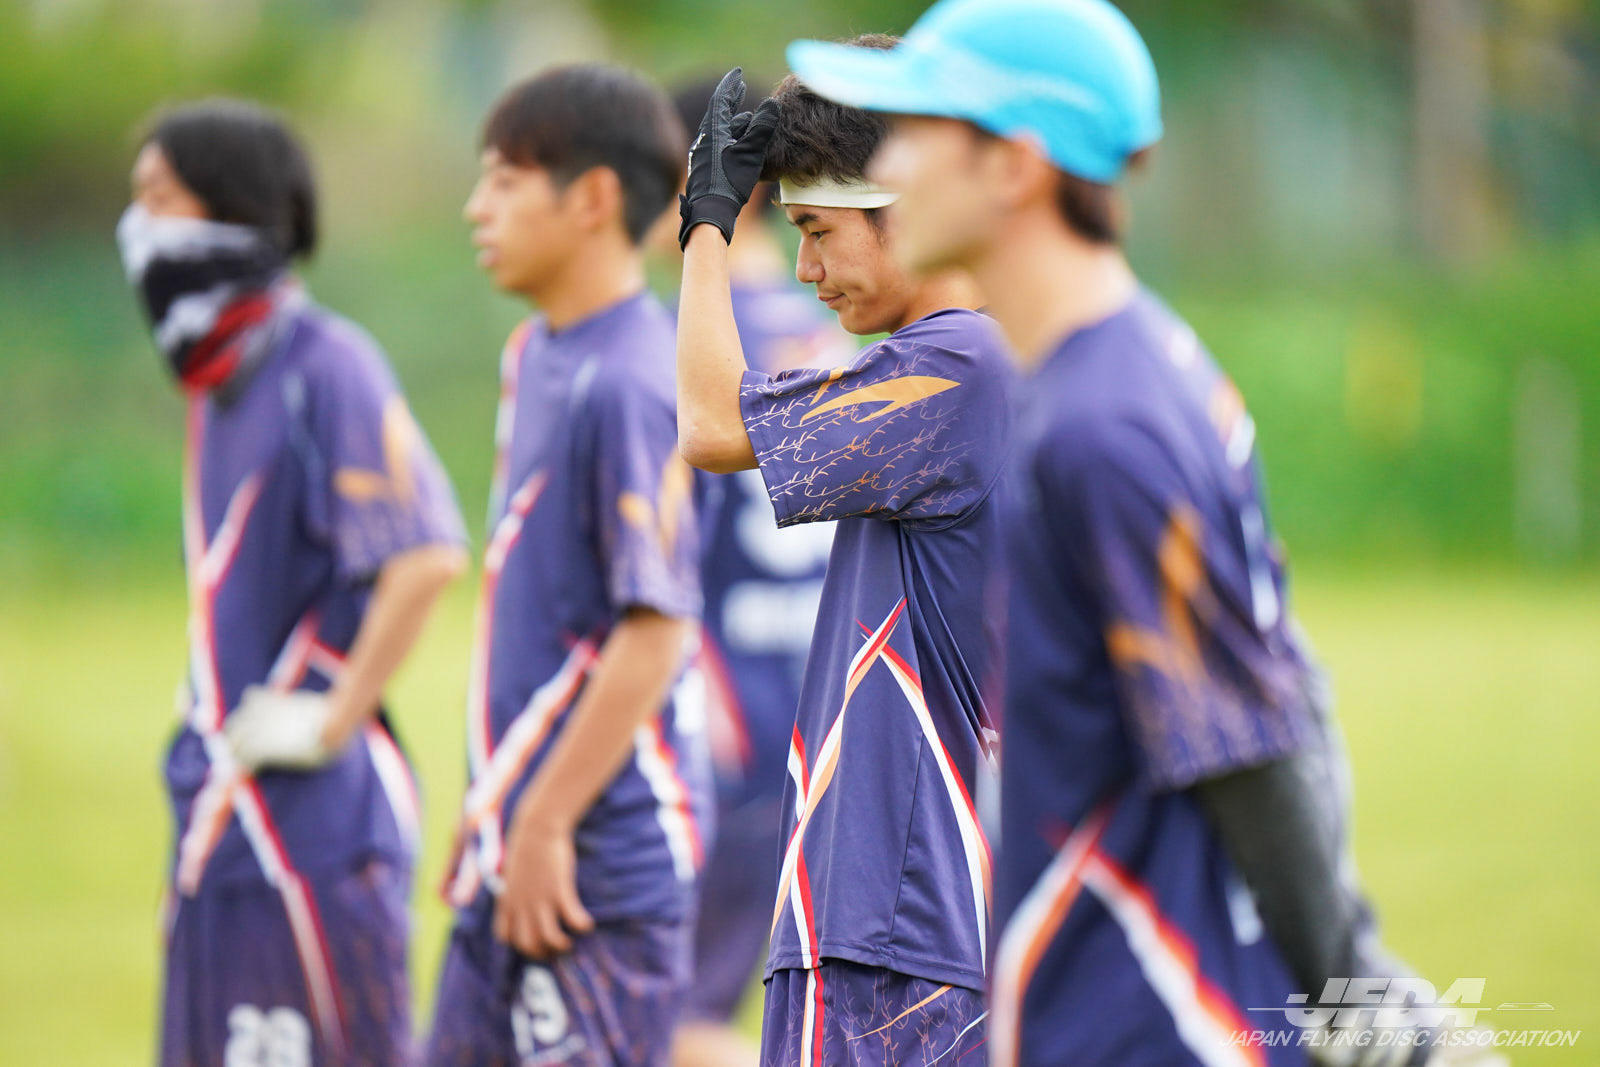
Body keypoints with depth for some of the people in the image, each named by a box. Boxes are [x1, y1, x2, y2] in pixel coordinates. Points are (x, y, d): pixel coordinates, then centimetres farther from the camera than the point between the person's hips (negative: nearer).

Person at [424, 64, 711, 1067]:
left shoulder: (631, 385, -18)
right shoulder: (534, 357, 11)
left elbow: (655, 632, -21)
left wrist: (546, 824, -18)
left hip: (601, 860, -9)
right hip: (521, 841, 9)